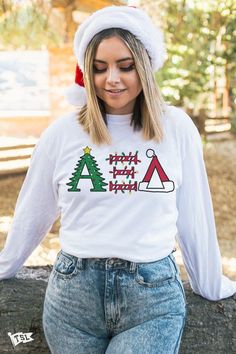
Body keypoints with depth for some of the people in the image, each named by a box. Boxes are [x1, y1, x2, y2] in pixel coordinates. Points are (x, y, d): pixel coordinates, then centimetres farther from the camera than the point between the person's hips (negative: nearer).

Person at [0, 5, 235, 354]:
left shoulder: (176, 128, -3)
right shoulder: (63, 132, -2)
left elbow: (193, 213, 5)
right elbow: (32, 213, 10)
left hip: (154, 292, -1)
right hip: (73, 289, 1)